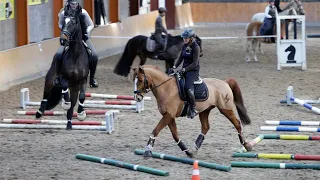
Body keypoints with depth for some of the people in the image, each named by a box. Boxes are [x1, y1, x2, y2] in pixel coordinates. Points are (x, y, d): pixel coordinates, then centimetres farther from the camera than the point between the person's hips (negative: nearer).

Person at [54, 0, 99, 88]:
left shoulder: (83, 12, -11)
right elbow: (60, 24, 11)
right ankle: (58, 76, 2)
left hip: (83, 37, 0)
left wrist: (86, 32, -17)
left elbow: (91, 25, 1)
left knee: (94, 56, -19)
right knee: (58, 55, -22)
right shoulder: (64, 13, -9)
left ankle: (92, 78, 2)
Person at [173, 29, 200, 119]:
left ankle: (193, 110, -21)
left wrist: (185, 69, -25)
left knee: (187, 87, -28)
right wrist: (175, 66, 0)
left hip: (193, 71, -8)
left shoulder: (196, 47, -13)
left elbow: (195, 63, -17)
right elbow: (181, 58, 16)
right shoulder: (184, 46, 10)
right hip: (184, 70, 8)